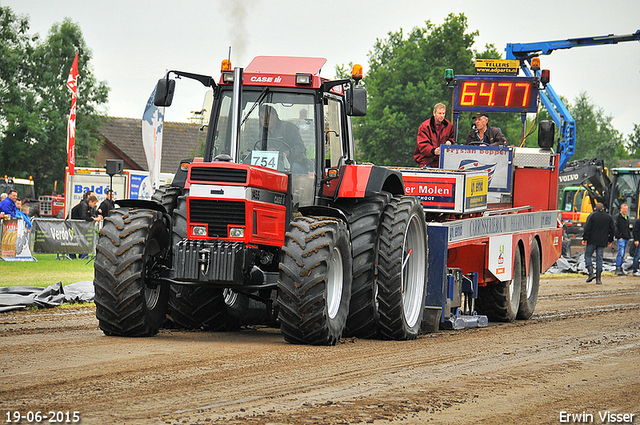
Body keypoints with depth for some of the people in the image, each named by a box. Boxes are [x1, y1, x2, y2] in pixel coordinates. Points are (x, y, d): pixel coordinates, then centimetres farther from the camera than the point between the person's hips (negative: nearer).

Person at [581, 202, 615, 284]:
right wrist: (610, 240, 19)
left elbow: (587, 228, -10)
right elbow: (612, 230, 11)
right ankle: (598, 278, 2)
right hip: (602, 242, 3)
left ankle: (591, 272, -10)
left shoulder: (592, 215, -2)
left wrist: (585, 238, -7)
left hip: (592, 241, -3)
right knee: (599, 258, 6)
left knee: (588, 255, 9)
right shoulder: (608, 217, 8)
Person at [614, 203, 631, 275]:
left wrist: (629, 235, 15)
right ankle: (618, 268, -18)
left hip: (626, 238, 8)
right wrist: (619, 237, -16)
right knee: (621, 252, -17)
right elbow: (615, 227, -12)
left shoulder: (627, 217, 19)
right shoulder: (617, 216, -5)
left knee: (623, 254, 8)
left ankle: (620, 268, 13)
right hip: (620, 238, -8)